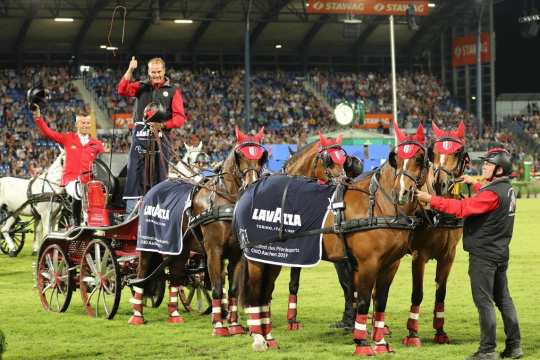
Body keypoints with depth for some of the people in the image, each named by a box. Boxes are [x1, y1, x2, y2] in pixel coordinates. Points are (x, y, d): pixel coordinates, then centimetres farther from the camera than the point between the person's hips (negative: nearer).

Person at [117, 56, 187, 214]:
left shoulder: (173, 91, 9)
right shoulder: (141, 87, 13)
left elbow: (180, 117, 1)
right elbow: (122, 90, -4)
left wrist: (162, 125, -14)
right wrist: (130, 71, -13)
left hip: (161, 136, 0)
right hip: (140, 136, 0)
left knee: (160, 174, 2)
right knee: (135, 172, -4)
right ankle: (131, 211, -5)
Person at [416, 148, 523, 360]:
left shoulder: (492, 194, -21)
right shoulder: (507, 189, 8)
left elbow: (462, 208, -30)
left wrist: (431, 200, -29)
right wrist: (474, 184, 31)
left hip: (483, 254, -9)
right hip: (500, 253, 9)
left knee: (484, 301, -4)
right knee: (503, 299, 15)